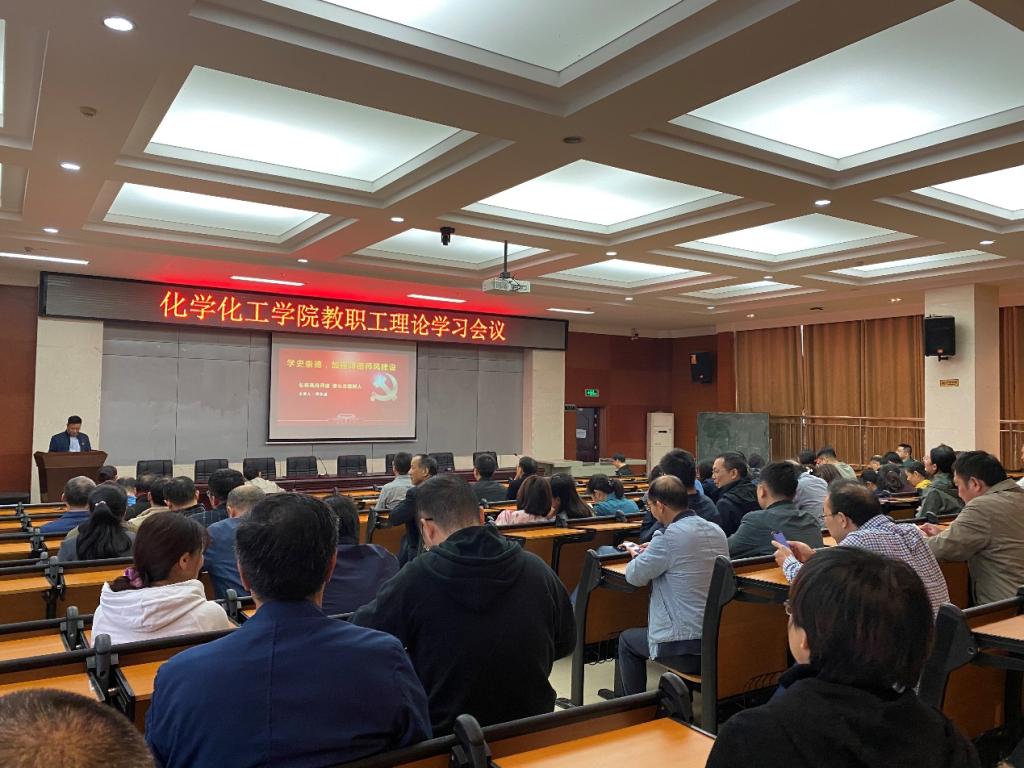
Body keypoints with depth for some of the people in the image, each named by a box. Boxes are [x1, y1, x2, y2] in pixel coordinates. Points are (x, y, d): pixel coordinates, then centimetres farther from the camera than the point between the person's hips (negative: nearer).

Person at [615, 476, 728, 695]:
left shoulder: (670, 536, -20)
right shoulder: (717, 531, 4)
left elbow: (635, 576, -10)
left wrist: (637, 556, 10)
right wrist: (653, 552, 15)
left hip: (687, 651, -7)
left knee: (627, 640, 21)